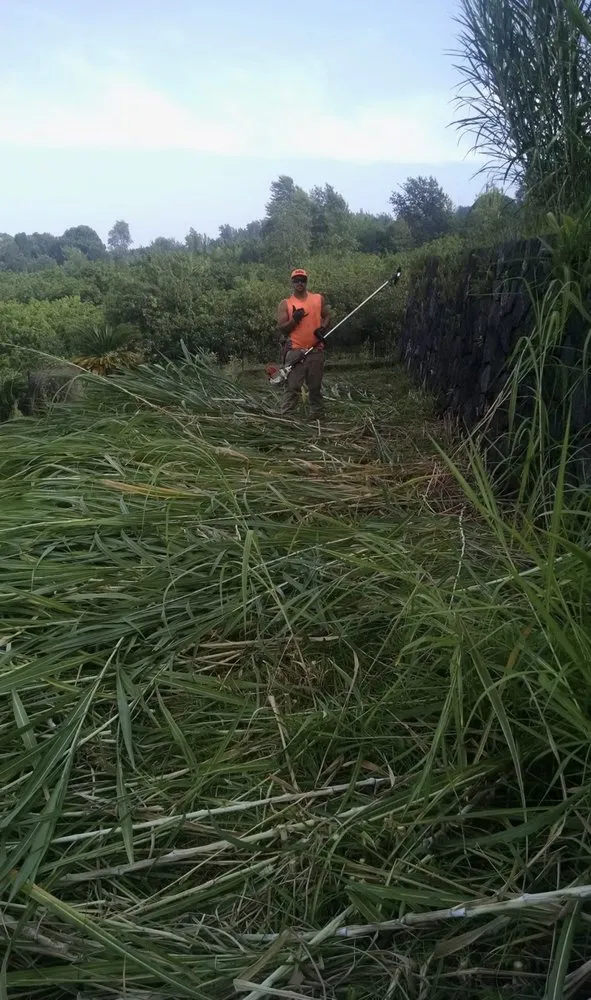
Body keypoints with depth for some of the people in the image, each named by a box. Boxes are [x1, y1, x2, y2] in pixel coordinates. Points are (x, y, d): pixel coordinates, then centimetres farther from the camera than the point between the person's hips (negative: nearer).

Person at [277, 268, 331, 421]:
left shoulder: (319, 299, 10)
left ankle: (317, 417, 22)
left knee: (315, 387, 13)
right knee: (292, 387, -9)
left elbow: (327, 316, 15)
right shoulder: (285, 304, 4)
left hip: (316, 351, 3)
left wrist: (323, 328, -5)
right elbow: (281, 328, -1)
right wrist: (295, 319, -16)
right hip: (295, 352, -3)